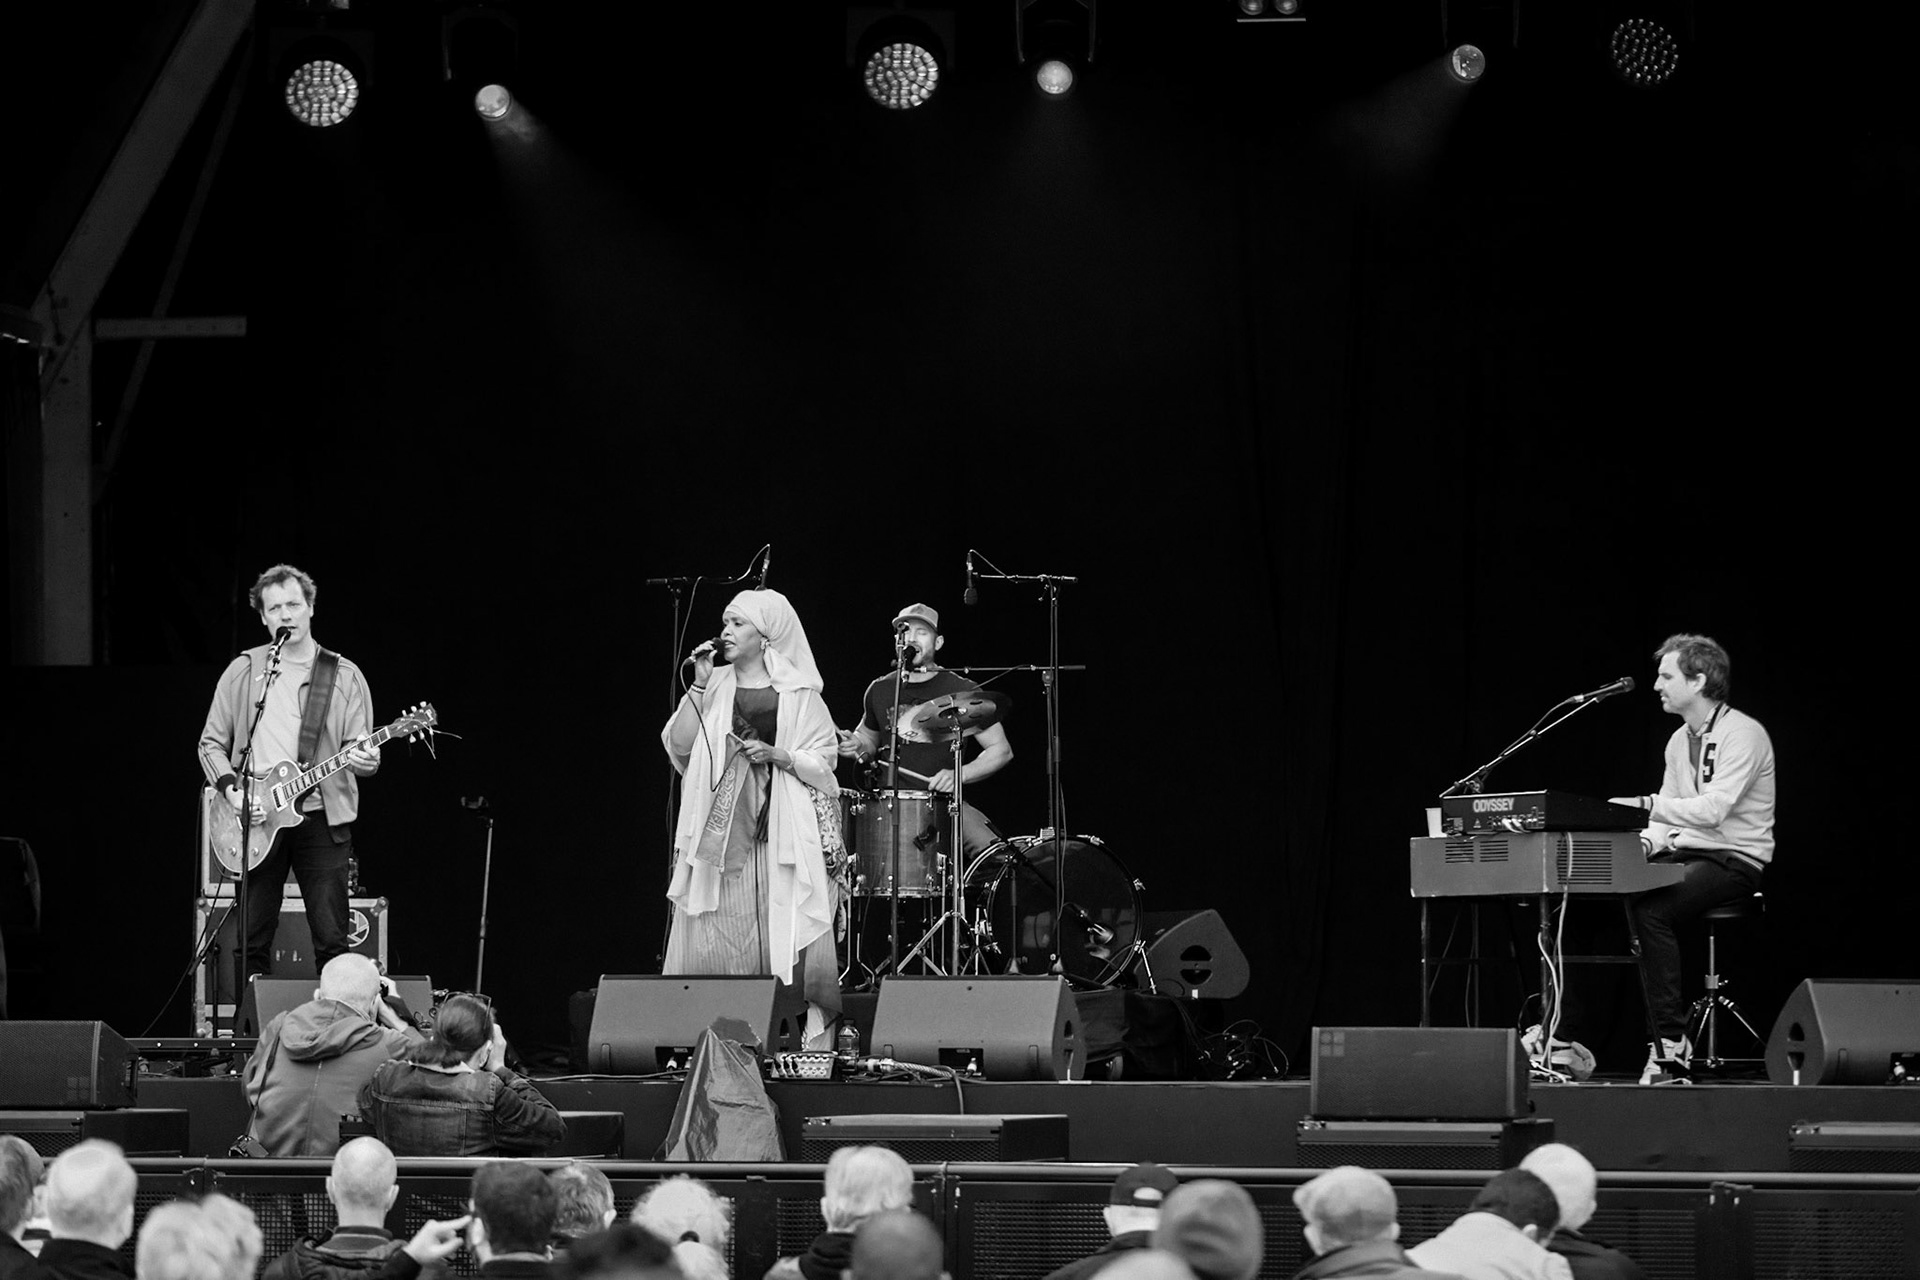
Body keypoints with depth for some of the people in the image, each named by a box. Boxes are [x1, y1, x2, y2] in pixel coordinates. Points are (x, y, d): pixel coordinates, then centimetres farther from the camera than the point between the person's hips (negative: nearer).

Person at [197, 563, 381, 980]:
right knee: (253, 941, 1)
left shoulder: (344, 675, 7)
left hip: (322, 817, -1)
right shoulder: (243, 671, 9)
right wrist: (232, 791, -5)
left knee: (332, 940, -6)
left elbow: (359, 749, 4)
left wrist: (365, 761, -21)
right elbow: (211, 743, 11)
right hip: (257, 822, 1)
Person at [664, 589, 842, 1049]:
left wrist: (778, 756, -12)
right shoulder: (715, 687, 13)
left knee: (786, 946, -9)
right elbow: (679, 746, 4)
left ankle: (811, 1042, -7)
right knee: (714, 941, -4)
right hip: (720, 833, 2)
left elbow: (821, 767, 5)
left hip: (782, 835, -2)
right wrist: (699, 687, -3)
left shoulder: (798, 694, 6)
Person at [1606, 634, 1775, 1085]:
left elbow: (1714, 809, -24)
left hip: (1735, 860, -8)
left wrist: (1648, 804, -30)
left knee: (1650, 908, -32)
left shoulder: (1743, 734, -11)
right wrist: (1644, 842, -6)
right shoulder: (1679, 742, 16)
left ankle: (1671, 1043, -28)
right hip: (1686, 853, 8)